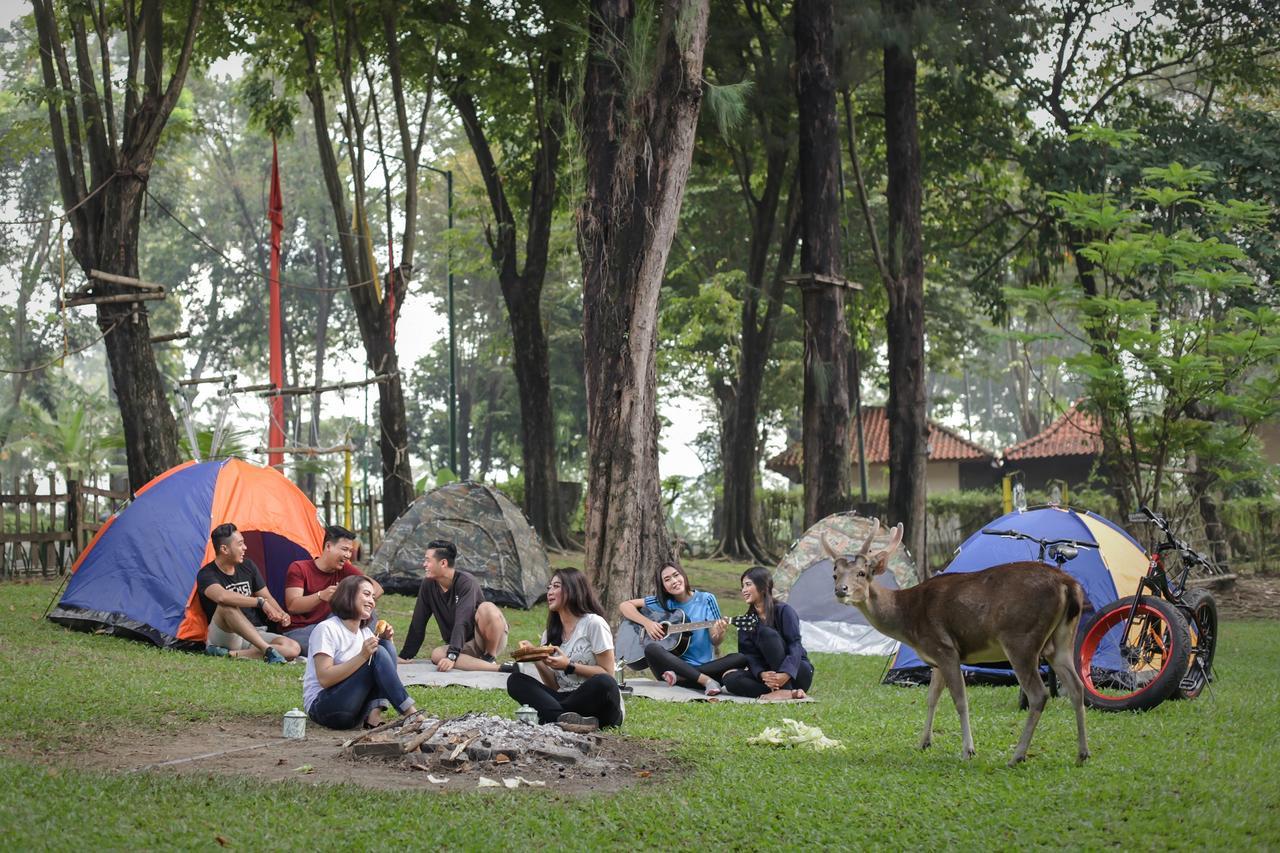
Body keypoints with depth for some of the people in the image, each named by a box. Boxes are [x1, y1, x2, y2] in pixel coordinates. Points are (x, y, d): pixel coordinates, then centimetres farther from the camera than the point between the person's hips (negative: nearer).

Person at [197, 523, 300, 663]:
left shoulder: (247, 566, 10)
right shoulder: (206, 575, -11)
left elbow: (267, 597, 14)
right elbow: (222, 596, -34)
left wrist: (281, 614, -8)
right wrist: (260, 602, -33)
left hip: (254, 635, 6)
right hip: (225, 635, -6)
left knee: (294, 649, -21)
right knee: (227, 606, -37)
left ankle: (231, 654, -27)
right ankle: (267, 650, -38)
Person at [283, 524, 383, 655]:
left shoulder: (344, 569, 7)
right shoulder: (298, 569, -6)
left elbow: (377, 588, 0)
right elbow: (292, 606, -19)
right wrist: (321, 596, -37)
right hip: (298, 632, -6)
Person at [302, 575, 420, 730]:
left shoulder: (365, 632, 15)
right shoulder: (326, 629, -10)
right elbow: (325, 679, -19)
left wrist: (385, 641, -3)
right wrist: (363, 656, -25)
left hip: (356, 708, 8)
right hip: (322, 707, -8)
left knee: (387, 647, -9)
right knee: (378, 654, -21)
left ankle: (374, 714, -23)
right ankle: (410, 712, -25)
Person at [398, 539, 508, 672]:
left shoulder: (466, 582, -21)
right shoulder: (428, 585, -3)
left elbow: (462, 622, -32)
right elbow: (418, 623, 3)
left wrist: (452, 656, -41)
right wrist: (405, 656, 3)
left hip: (492, 640, -6)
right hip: (468, 647, 6)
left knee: (486, 608, -35)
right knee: (436, 654, -29)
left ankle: (490, 659, -19)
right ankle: (500, 668, -34)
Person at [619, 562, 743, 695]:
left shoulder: (706, 600, 5)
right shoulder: (662, 602, 8)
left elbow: (715, 642, 2)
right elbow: (624, 606, 8)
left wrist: (719, 633, -22)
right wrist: (647, 622, -8)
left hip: (704, 666, 0)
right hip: (673, 663, 0)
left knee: (742, 659, -25)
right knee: (651, 648, -31)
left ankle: (679, 678, -32)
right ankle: (706, 681, -37)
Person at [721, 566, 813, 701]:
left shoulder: (783, 611, -9)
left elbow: (795, 645, -19)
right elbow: (750, 655, -3)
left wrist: (785, 674, -36)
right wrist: (761, 674, -26)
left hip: (798, 673, -5)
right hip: (769, 673, 5)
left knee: (766, 633, -27)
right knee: (731, 678, -24)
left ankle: (784, 690, -33)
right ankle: (789, 693, -30)